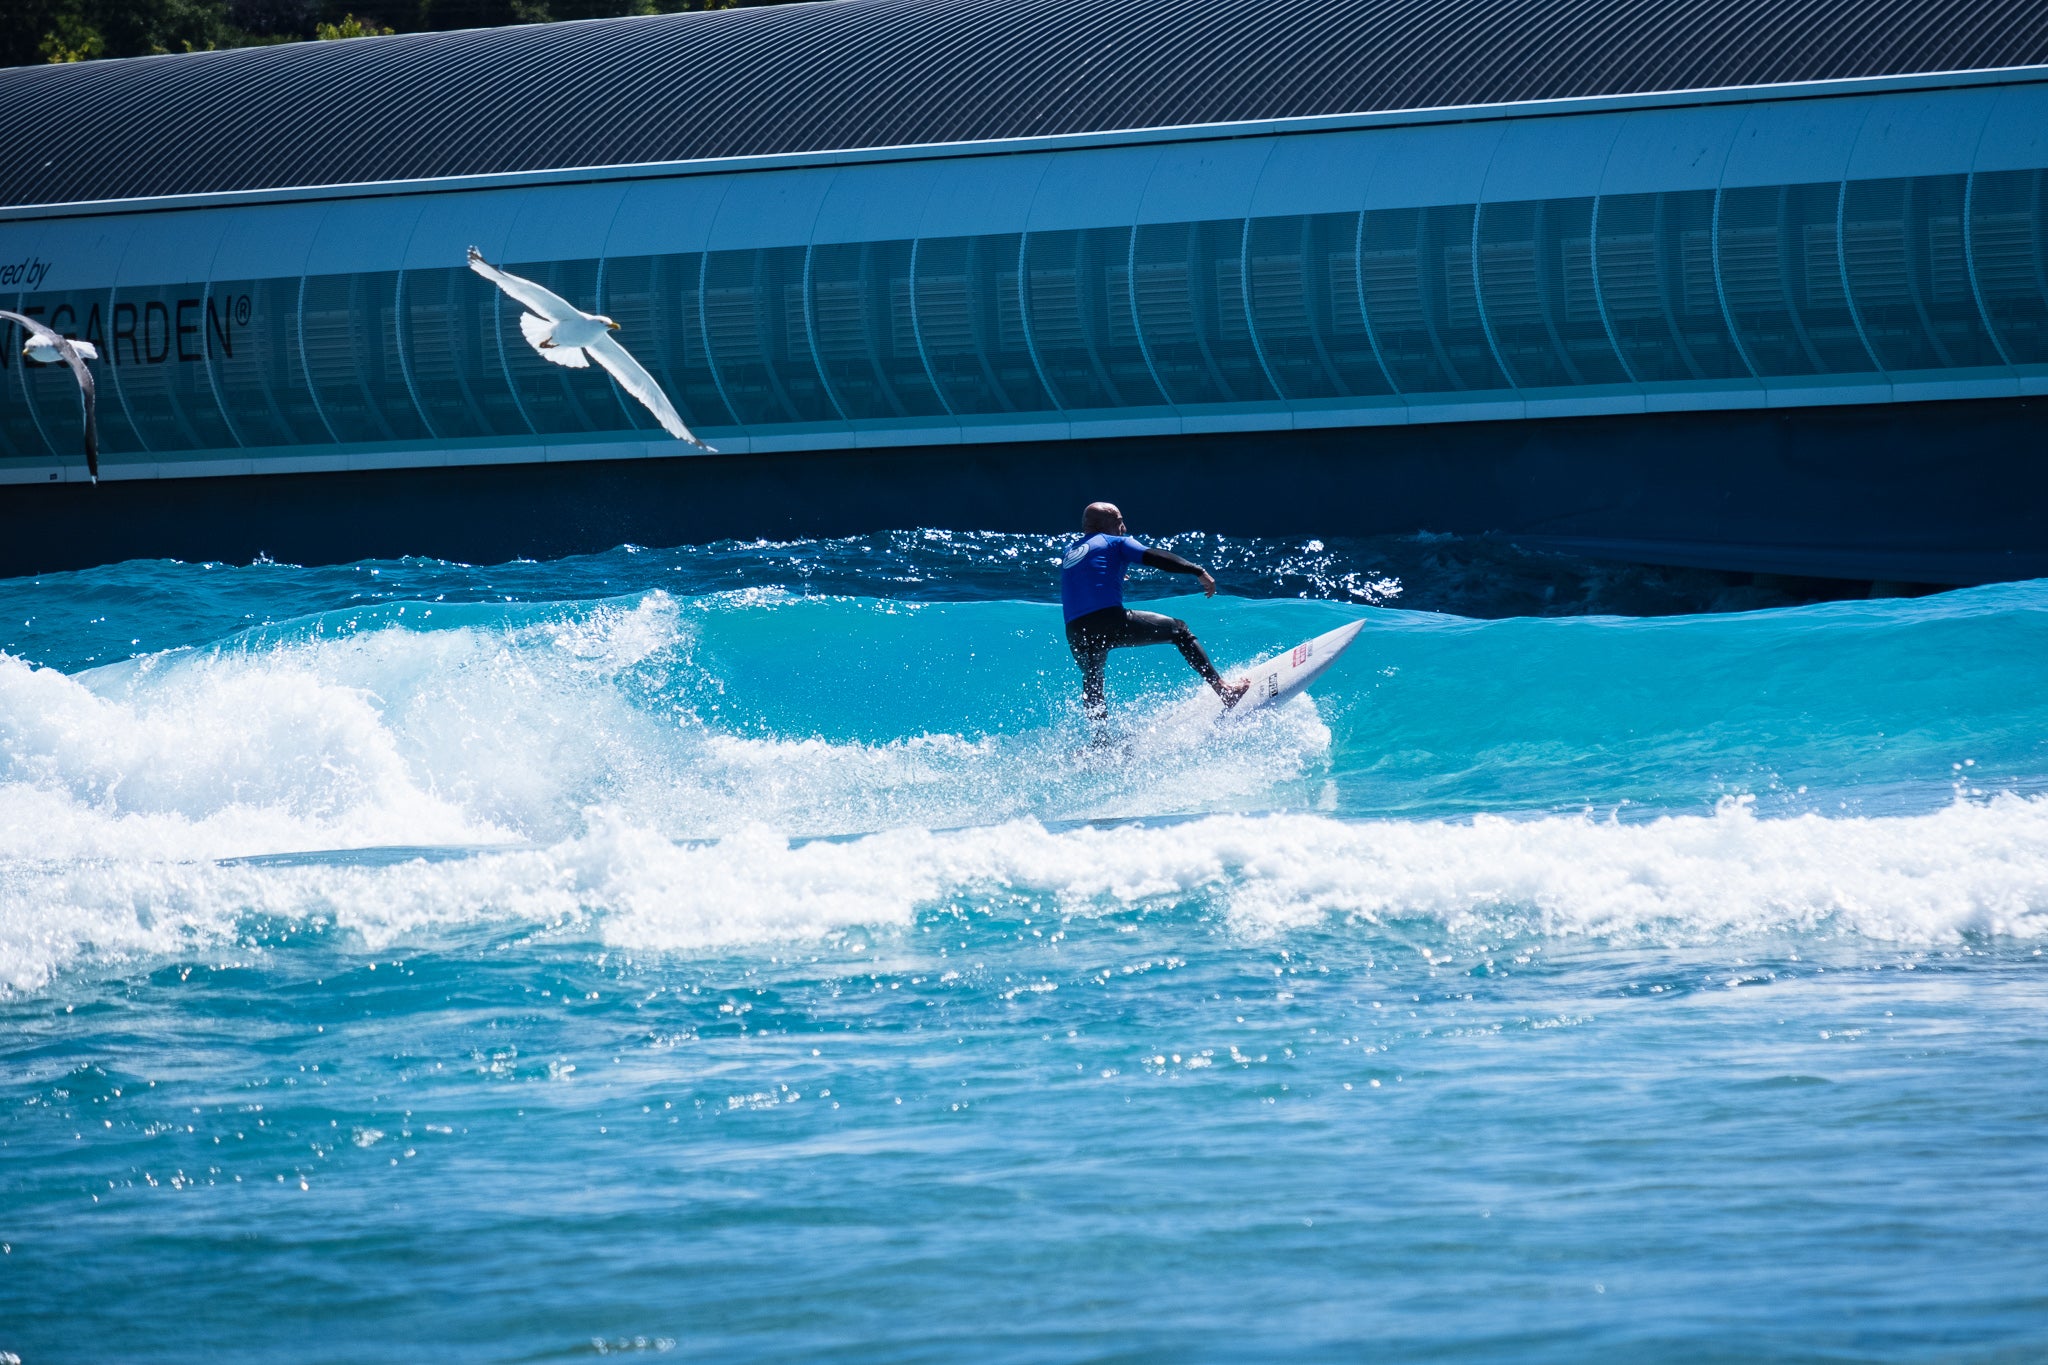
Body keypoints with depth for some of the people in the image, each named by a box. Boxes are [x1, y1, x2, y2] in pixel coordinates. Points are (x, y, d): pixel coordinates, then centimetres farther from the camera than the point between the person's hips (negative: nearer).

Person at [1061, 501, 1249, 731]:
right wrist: (1199, 571, 1)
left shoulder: (1068, 554, 28)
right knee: (1179, 631, 10)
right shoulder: (1115, 542, 12)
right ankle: (1222, 688, 0)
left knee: (1091, 684, 32)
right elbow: (1155, 558, 0)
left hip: (1076, 635, 5)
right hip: (1111, 621, -5)